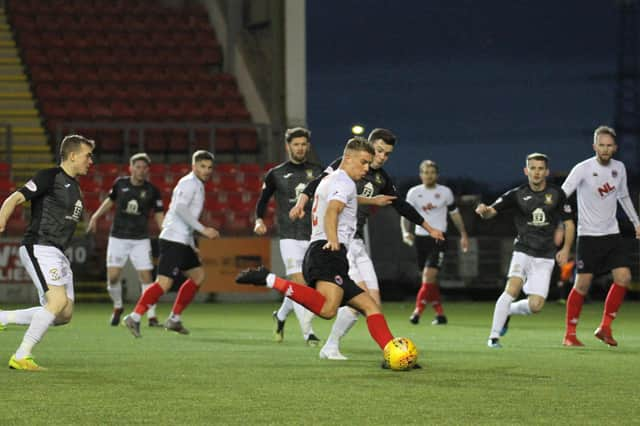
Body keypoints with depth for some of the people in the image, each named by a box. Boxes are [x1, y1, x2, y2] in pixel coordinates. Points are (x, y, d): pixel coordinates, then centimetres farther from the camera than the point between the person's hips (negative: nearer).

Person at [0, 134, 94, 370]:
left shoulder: (75, 187, 20)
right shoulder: (50, 177, -7)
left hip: (57, 253, 9)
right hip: (38, 248, -9)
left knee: (64, 314, 2)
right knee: (58, 300, -22)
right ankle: (21, 357, -16)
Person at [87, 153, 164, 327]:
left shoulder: (152, 190, -4)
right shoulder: (120, 183, -1)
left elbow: (159, 215, 1)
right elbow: (111, 200, 17)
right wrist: (96, 216, 11)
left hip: (140, 239, -1)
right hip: (118, 238, 1)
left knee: (146, 277, -8)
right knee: (113, 276, -6)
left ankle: (152, 317, 1)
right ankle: (117, 307, 21)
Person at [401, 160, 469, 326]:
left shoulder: (445, 192, 2)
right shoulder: (414, 193, 3)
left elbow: (454, 214, 14)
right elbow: (405, 215, 3)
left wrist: (463, 234, 14)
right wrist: (406, 232, -15)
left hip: (438, 238, -3)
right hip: (420, 237, 3)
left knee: (429, 275, -18)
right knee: (430, 280, 6)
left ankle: (418, 310, -14)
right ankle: (440, 314, 15)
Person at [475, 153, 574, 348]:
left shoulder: (556, 193, 2)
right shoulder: (517, 194, -3)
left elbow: (569, 223, 10)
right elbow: (492, 211, -12)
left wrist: (566, 249, -3)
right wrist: (484, 211, -36)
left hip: (545, 257, 2)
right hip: (523, 251, -2)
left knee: (535, 306, -7)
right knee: (513, 289, -26)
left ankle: (507, 311, 26)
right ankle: (494, 336, -18)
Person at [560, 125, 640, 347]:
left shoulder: (619, 168, 6)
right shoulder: (583, 169, -11)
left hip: (612, 233, 5)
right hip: (588, 235, -5)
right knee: (582, 283, -6)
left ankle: (605, 327, 5)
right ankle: (570, 334, 4)